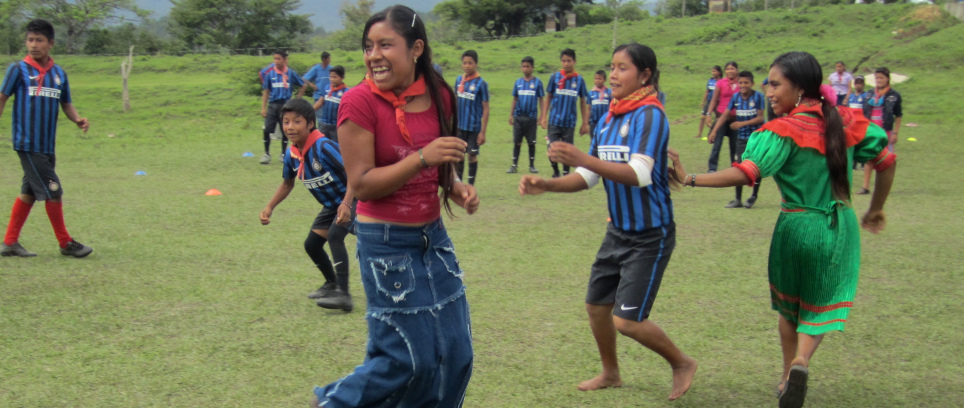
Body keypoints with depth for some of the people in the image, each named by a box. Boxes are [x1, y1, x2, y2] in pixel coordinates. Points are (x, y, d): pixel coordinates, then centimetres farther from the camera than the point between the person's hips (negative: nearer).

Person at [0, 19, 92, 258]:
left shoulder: (59, 74, 9)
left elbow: (66, 104, 15)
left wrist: (77, 119, -4)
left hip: (48, 146, 6)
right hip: (28, 144, -5)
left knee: (29, 192, 11)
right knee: (53, 192, -6)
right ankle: (65, 243, 7)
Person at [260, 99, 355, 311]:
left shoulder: (324, 147, -28)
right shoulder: (291, 154, -5)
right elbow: (287, 184, 13)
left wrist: (346, 203, -41)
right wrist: (270, 207, 3)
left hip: (350, 199, -8)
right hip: (331, 204, 9)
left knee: (334, 235, -29)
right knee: (312, 244, 12)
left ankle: (343, 294, -31)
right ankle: (332, 284, 38)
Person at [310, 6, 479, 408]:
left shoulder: (439, 96, 1)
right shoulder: (360, 102, -15)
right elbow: (361, 184, -17)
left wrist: (456, 187, -3)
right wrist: (421, 158, -27)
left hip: (433, 237, 6)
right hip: (386, 243, -6)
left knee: (455, 353, 9)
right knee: (409, 358, 1)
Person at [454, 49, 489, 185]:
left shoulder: (481, 83, -10)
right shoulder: (459, 80, 4)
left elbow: (485, 109, -9)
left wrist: (483, 132, -13)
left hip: (474, 127, -5)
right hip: (459, 125, 5)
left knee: (472, 155, 4)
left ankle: (471, 185, 14)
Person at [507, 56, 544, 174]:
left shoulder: (537, 82, -1)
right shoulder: (518, 82, 6)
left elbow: (541, 99, 3)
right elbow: (514, 99, 12)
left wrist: (541, 116, -2)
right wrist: (511, 115, 11)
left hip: (531, 117, -2)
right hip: (518, 117, 2)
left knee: (531, 142, 5)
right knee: (517, 141, 3)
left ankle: (532, 165, 16)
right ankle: (514, 165, 9)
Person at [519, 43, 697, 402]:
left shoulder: (650, 115, -20)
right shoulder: (607, 120, 4)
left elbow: (639, 174, -34)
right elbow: (588, 178, 8)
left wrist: (583, 159, -44)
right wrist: (545, 185, -8)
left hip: (650, 236, -8)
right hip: (618, 231, 8)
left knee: (628, 321, -9)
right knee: (596, 304, 15)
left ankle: (682, 363, 17)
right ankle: (610, 373, 39)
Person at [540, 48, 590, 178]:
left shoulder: (579, 80, 1)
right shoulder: (555, 77, 1)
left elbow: (583, 102, 7)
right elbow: (548, 98, 7)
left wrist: (585, 123, 5)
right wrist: (544, 117, 1)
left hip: (570, 122, 0)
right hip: (554, 121, 0)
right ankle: (555, 172, 20)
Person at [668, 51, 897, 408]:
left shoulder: (785, 131, -16)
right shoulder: (847, 121, -1)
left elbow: (746, 173, -29)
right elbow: (886, 161, 7)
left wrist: (690, 179, -30)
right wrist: (876, 210, 19)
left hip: (797, 227, -3)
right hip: (840, 228, 3)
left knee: (789, 307, 21)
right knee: (819, 307, 14)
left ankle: (787, 377, 28)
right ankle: (801, 361, -13)